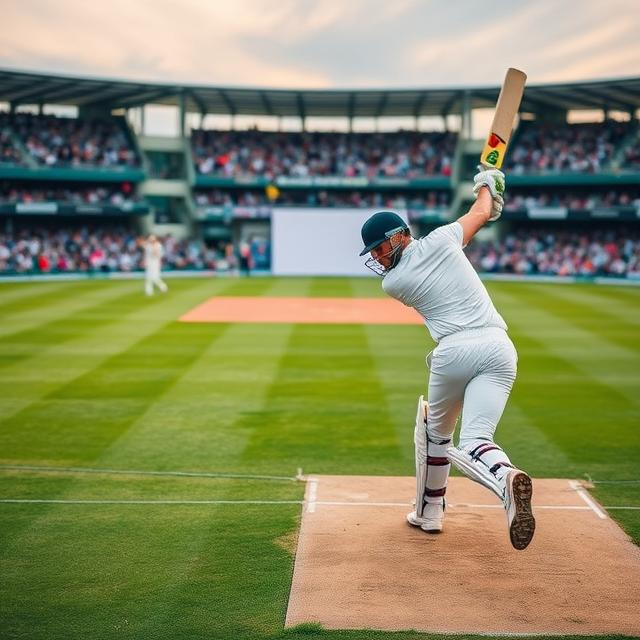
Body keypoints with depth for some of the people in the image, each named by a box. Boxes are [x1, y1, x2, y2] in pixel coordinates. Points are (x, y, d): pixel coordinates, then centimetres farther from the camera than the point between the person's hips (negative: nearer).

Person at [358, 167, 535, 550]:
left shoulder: (393, 283, 8)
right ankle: (505, 476, -39)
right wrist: (486, 184, 49)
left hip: (456, 350, -2)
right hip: (500, 348, 2)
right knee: (474, 441, -6)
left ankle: (430, 510, 31)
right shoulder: (440, 239, 11)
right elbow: (482, 212, 27)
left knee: (435, 433, 24)